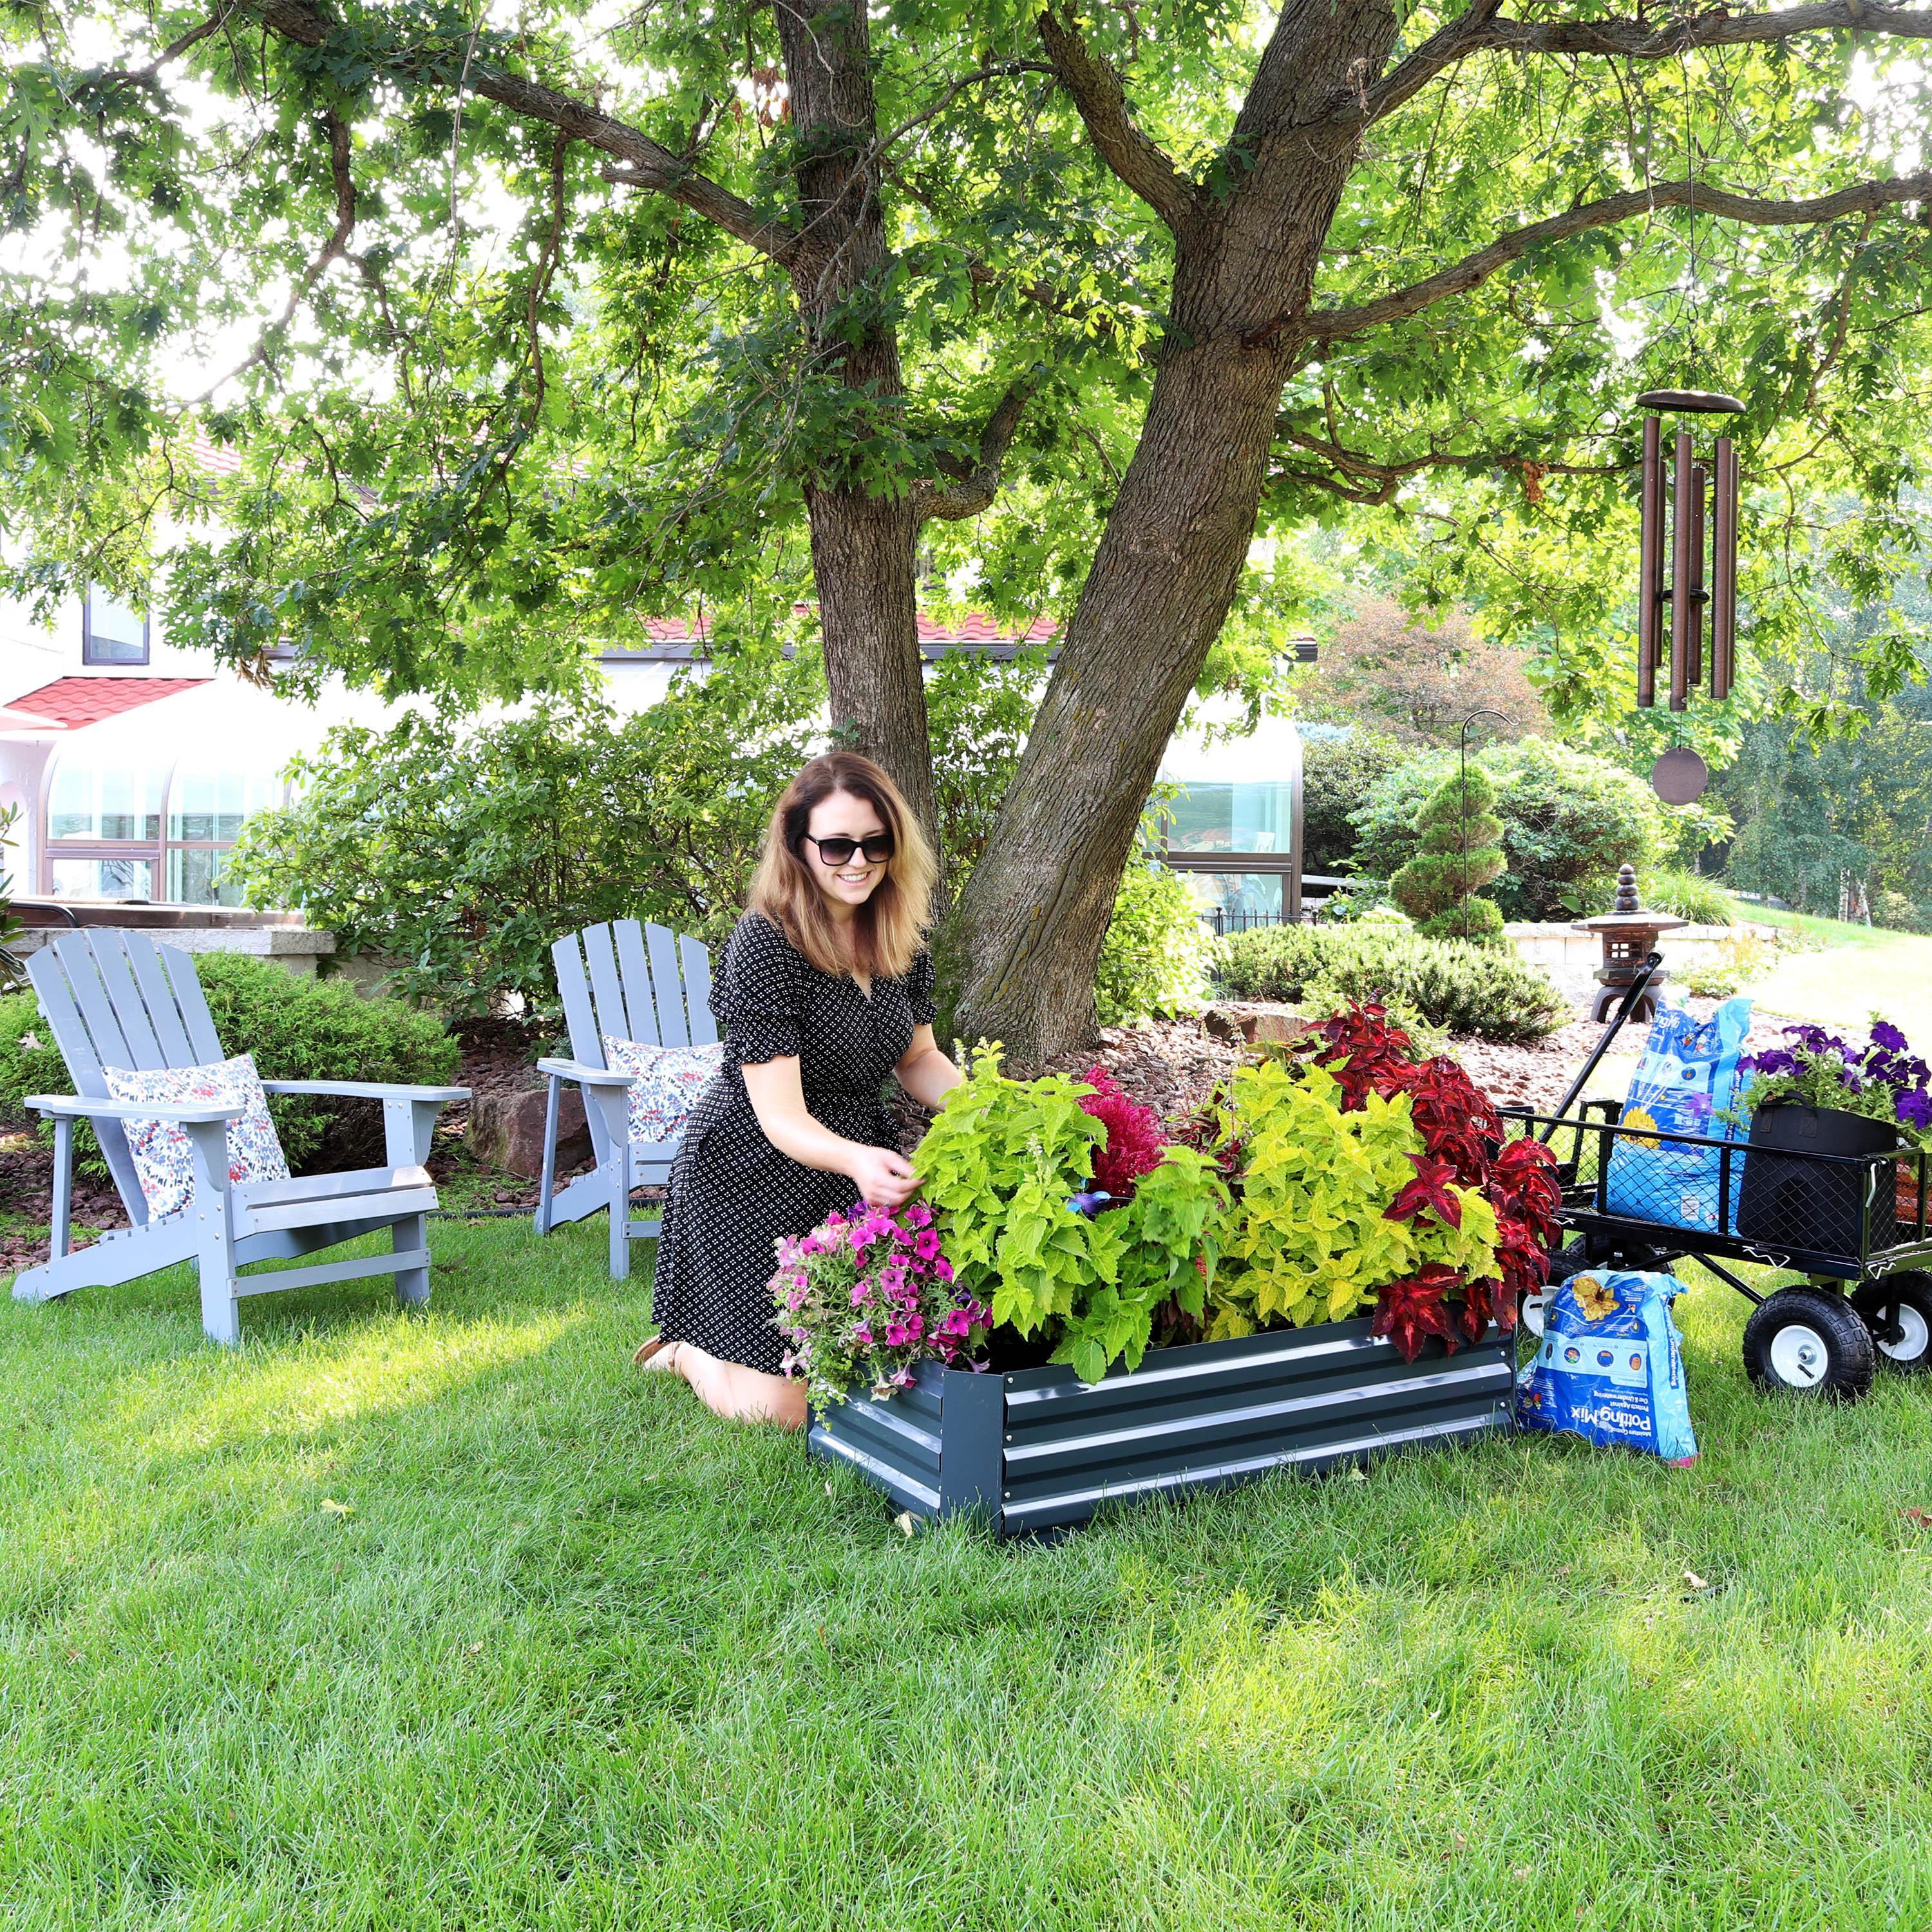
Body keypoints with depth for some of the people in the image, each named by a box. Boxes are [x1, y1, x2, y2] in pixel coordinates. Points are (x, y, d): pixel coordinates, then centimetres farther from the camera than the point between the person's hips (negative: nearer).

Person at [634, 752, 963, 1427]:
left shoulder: (902, 936, -3)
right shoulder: (764, 944, -24)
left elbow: (918, 1058, 11)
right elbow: (781, 1117, -28)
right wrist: (856, 1162, -48)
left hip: (858, 1158, 7)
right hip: (756, 1176, -6)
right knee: (783, 1407, -4)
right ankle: (685, 1353, 28)